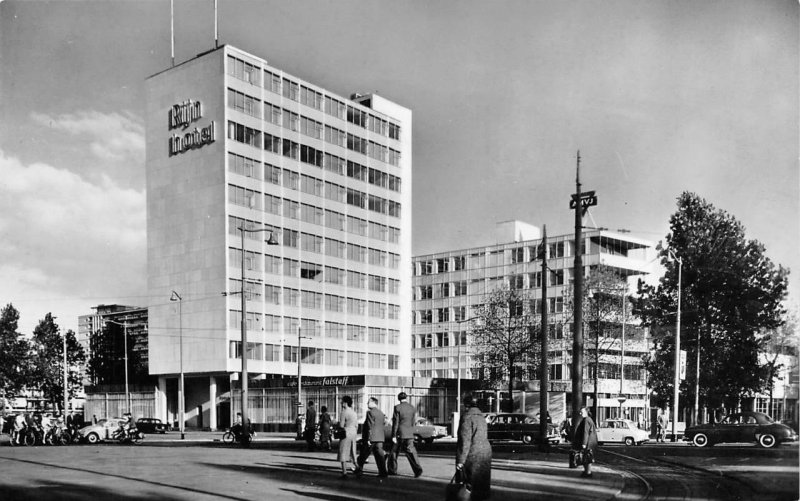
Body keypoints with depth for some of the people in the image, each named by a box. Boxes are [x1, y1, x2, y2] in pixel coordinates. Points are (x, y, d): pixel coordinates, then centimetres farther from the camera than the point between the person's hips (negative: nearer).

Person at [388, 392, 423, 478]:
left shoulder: (397, 408, -9)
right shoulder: (412, 407, 6)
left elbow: (395, 422, -11)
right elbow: (413, 422, 12)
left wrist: (394, 435, -9)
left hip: (399, 434, -4)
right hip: (409, 434, 4)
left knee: (394, 451, 11)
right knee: (410, 452, 2)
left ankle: (392, 470, 19)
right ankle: (417, 469, -15)